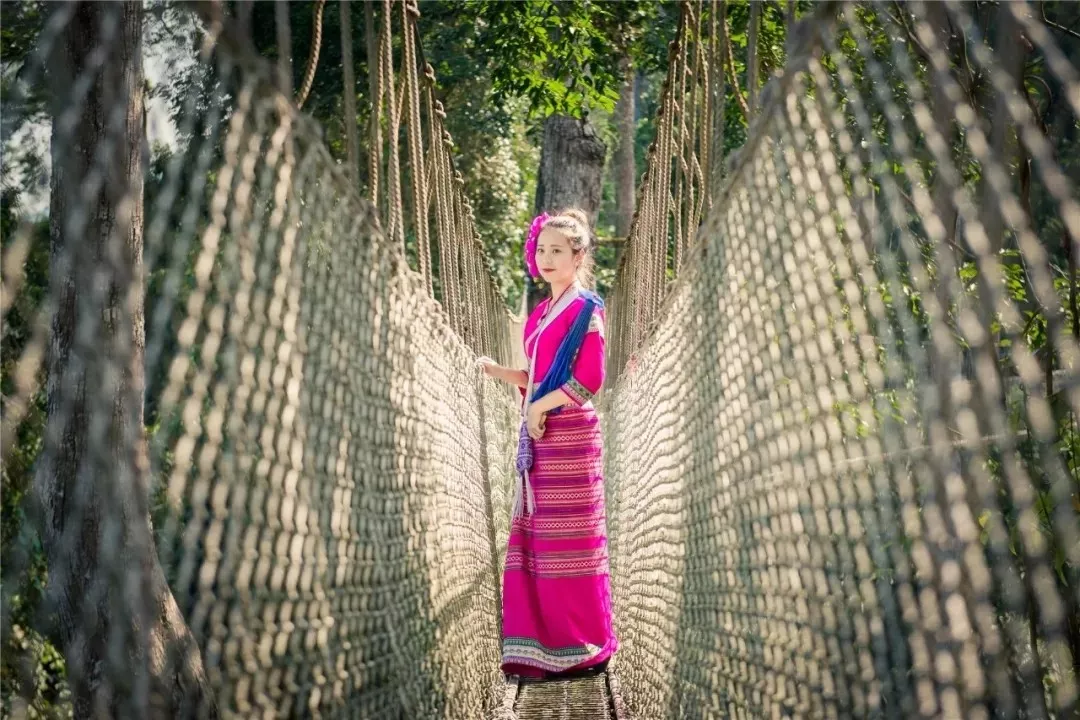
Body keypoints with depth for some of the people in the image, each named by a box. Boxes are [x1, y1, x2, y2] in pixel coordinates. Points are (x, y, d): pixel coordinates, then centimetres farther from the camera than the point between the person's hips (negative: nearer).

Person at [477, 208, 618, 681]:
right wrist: (499, 372, 6)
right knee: (533, 541, 6)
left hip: (568, 434, -8)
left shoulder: (585, 310, -7)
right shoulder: (540, 313, 18)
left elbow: (589, 379, -14)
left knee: (568, 541, -6)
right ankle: (541, 644, 10)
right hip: (537, 434, 9)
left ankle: (583, 649, 0)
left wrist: (542, 407, -13)